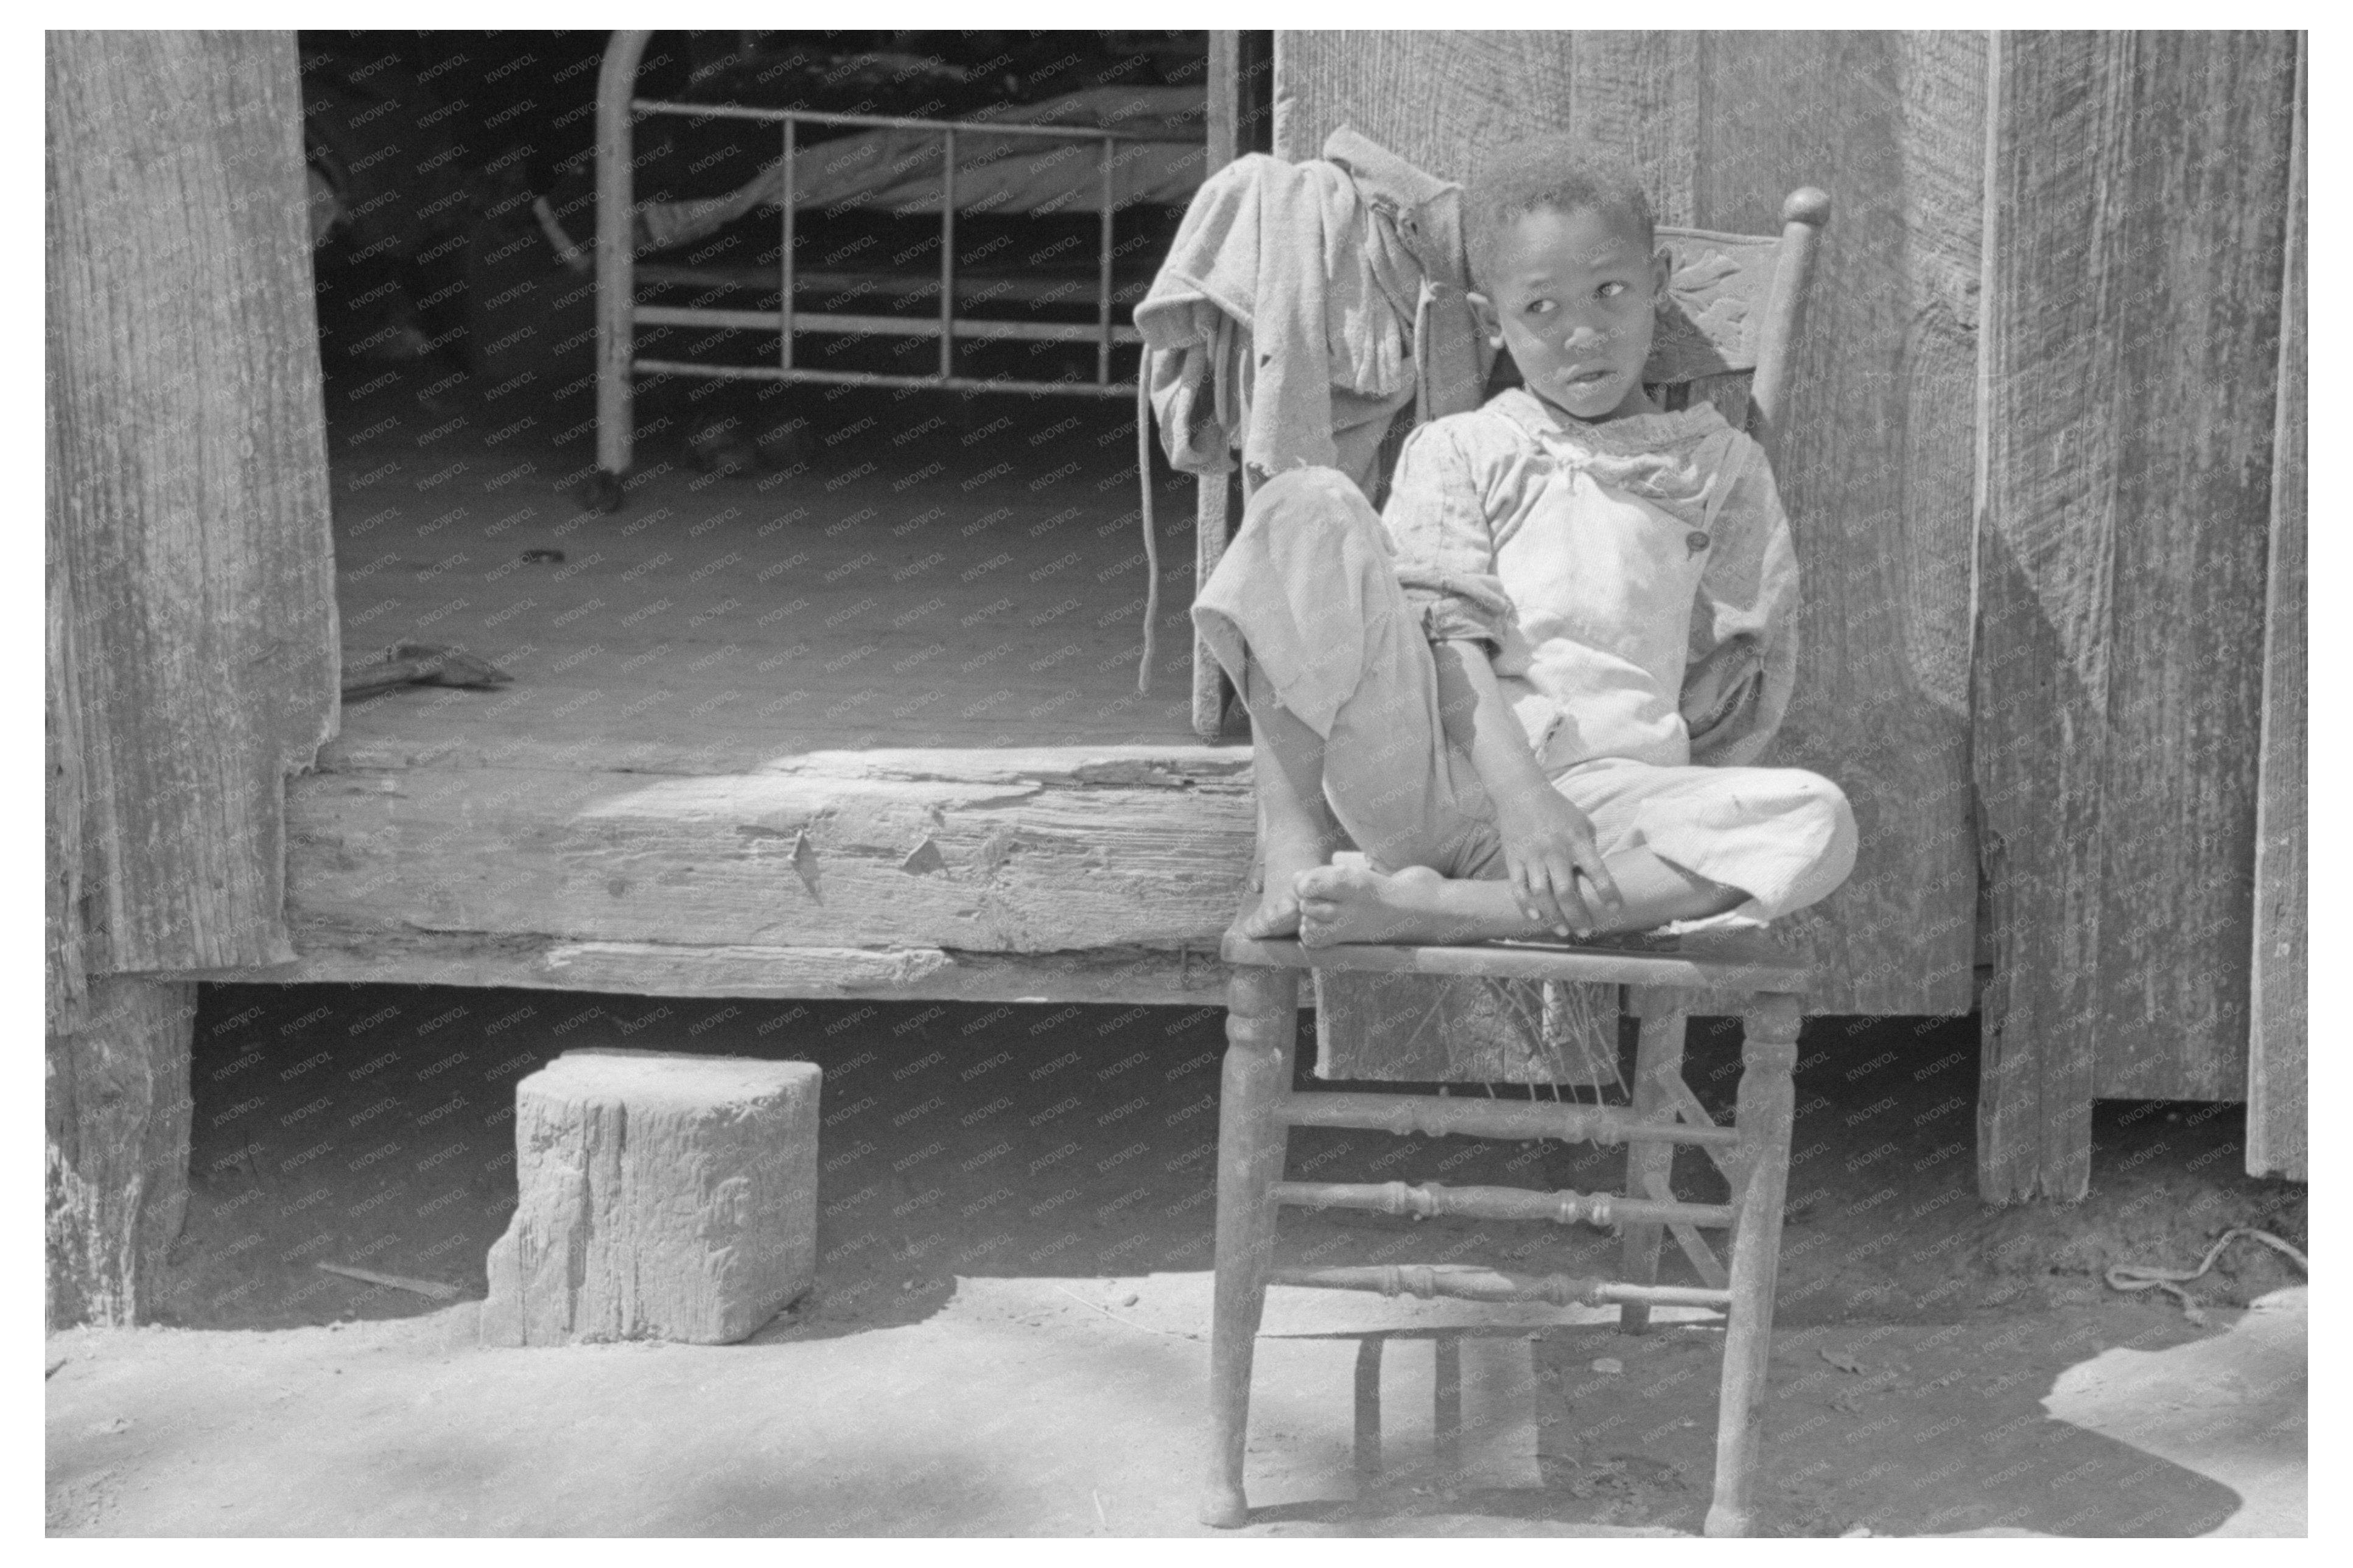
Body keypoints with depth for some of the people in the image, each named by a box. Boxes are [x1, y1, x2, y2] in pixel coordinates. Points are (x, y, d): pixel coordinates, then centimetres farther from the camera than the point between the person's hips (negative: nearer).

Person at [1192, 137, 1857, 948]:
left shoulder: (1720, 467, 19)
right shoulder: (1454, 449, 14)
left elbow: (1741, 680, 15)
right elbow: (1448, 627, -2)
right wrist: (1519, 788, -19)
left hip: (1611, 797, 2)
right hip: (1425, 779, -1)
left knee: (1819, 822, -30)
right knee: (1308, 506, -17)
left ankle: (1423, 907, -35)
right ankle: (1294, 851, -22)